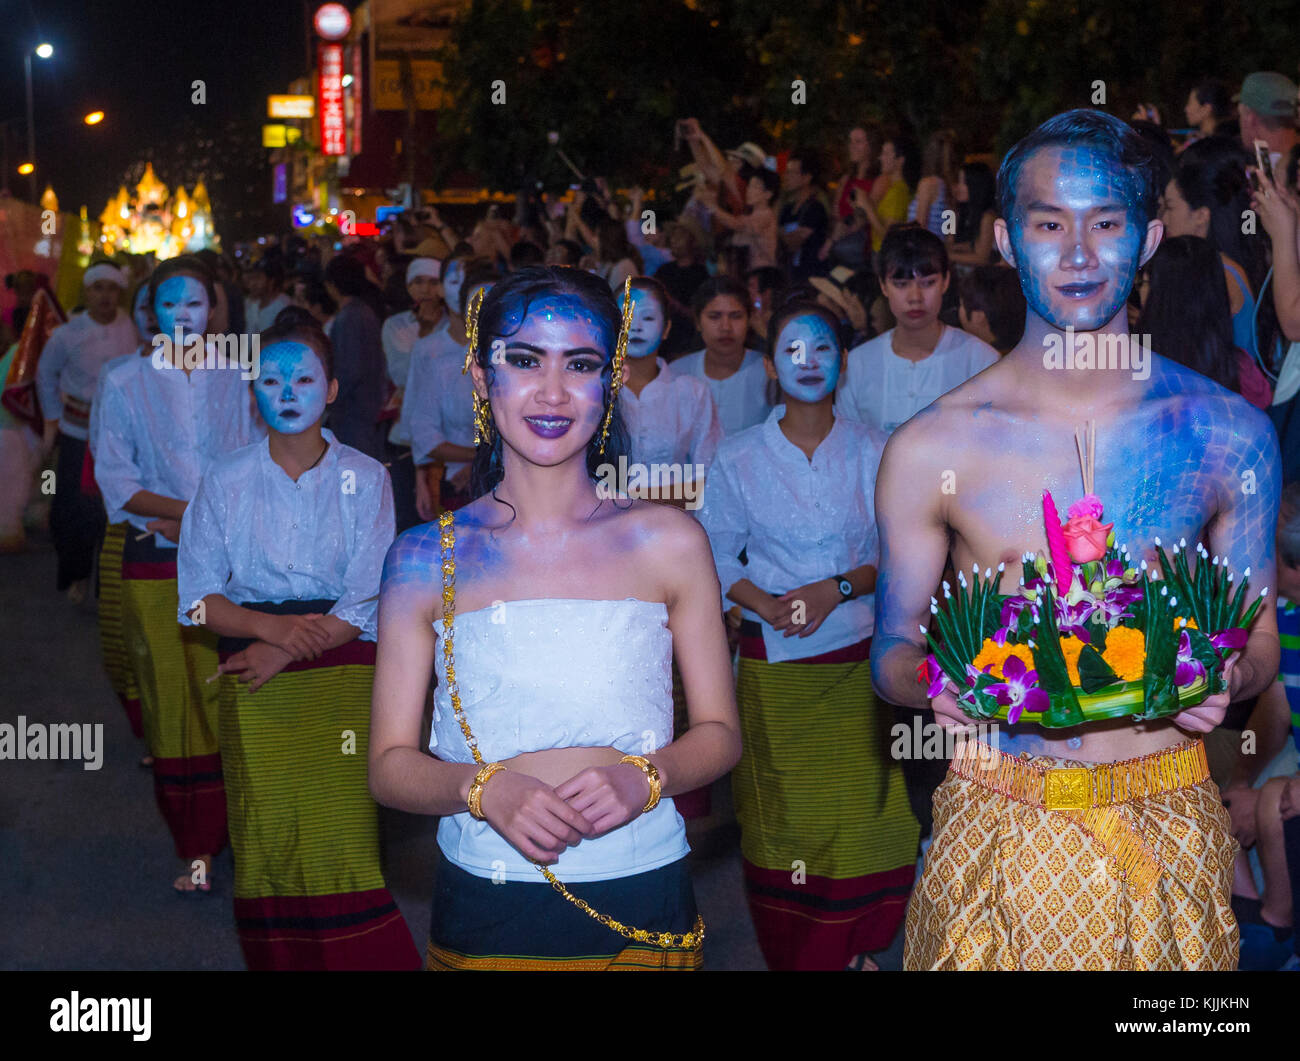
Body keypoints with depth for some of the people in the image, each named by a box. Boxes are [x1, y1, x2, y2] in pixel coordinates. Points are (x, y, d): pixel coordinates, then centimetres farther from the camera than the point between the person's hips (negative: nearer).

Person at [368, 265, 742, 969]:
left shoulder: (669, 543, 0)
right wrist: (483, 788, -19)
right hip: (481, 906, 0)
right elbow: (389, 764, 0)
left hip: (641, 906, 1)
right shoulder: (425, 559, -1)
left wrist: (643, 779, -15)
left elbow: (719, 733, 5)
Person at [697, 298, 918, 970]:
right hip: (774, 658, 0)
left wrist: (839, 587, -14)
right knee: (785, 816, 4)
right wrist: (767, 605, -14)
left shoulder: (872, 451, 1)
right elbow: (715, 557, 2)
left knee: (865, 809, -1)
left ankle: (856, 947, 17)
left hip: (857, 656, 0)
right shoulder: (739, 458, 0)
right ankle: (794, 952, 19)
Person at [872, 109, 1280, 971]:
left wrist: (1228, 677, -14)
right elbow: (893, 650, 4)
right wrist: (937, 683, -18)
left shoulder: (1229, 434, 0)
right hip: (1001, 828, -1)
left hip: (1170, 831, 1)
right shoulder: (931, 450, -4)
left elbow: (1259, 637, 8)